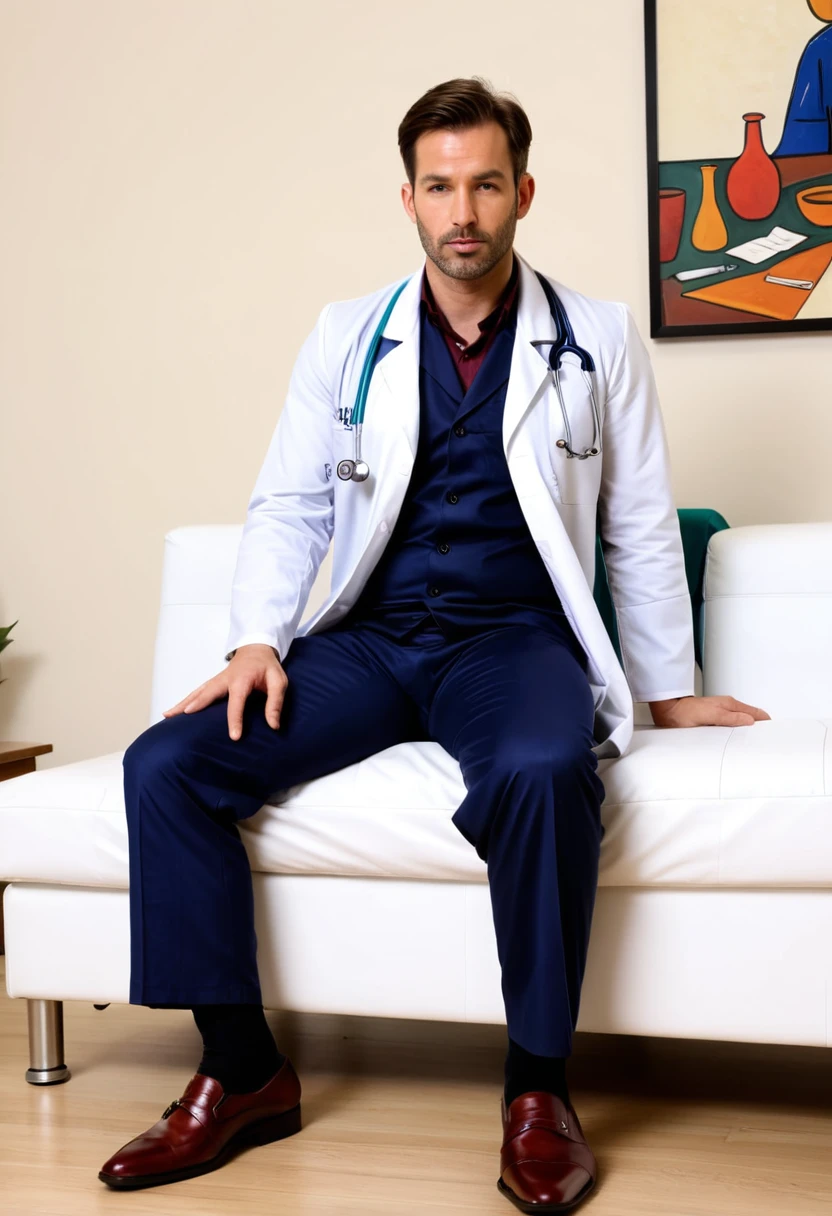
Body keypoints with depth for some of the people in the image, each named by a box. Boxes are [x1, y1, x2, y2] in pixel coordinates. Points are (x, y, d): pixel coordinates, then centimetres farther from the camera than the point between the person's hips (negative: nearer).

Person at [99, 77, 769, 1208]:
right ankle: (242, 1072, -6)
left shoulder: (600, 337, 7)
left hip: (515, 638, -2)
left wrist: (667, 690, 12)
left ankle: (538, 1089, -19)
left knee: (544, 769, -38)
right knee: (167, 763, -18)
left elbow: (641, 526, 10)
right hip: (367, 638, 3)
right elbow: (289, 504, 9)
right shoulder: (345, 335, 11)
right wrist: (257, 641, -7)